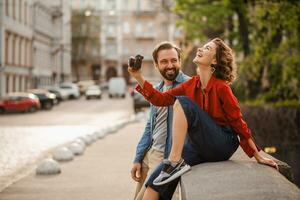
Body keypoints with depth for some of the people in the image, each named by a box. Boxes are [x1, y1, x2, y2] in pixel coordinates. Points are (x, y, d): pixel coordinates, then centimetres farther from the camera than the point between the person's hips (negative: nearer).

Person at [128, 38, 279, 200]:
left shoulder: (221, 87, -11)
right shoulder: (192, 84, 8)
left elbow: (238, 123, -8)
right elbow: (161, 99, 8)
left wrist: (258, 157, -5)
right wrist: (138, 76, -2)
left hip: (222, 145, -6)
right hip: (198, 147, 6)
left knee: (182, 102, -23)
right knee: (155, 184, -13)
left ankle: (176, 162, -25)